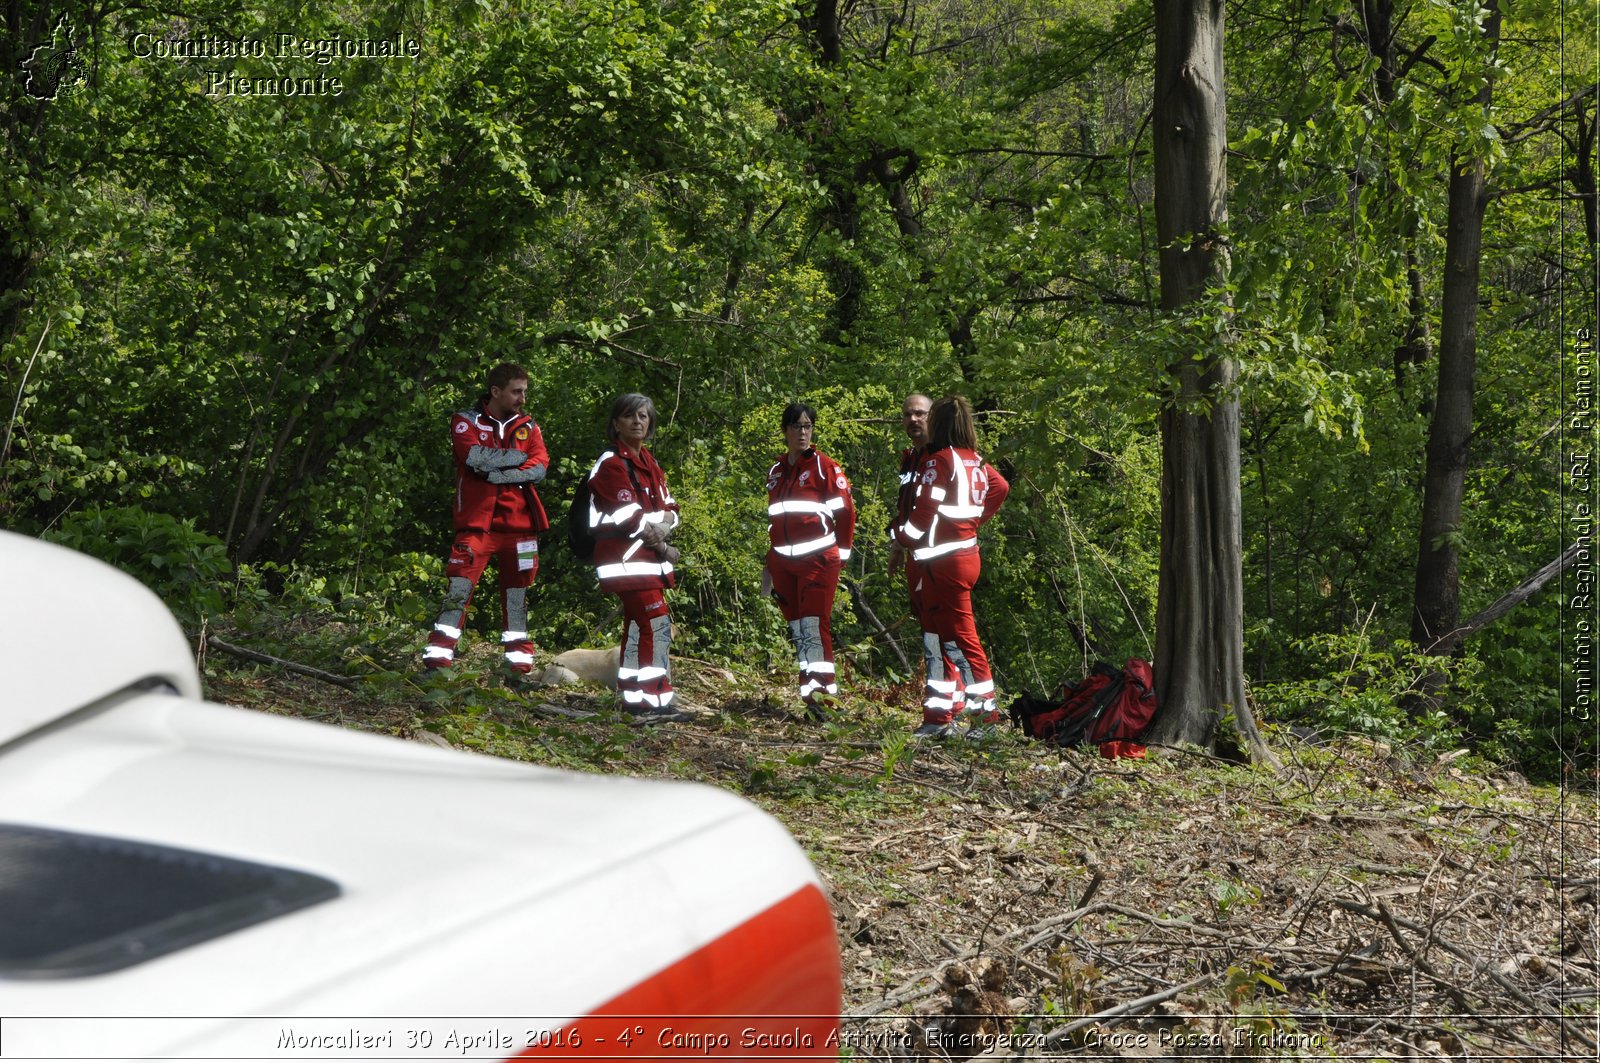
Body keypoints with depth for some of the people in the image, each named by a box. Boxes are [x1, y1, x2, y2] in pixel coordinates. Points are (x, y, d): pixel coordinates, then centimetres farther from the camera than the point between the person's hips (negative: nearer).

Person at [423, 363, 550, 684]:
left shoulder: (527, 426, 12)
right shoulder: (466, 422, 2)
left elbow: (540, 467, -4)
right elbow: (475, 457, -17)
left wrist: (499, 474, -15)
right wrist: (517, 456, -7)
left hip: (518, 524, 4)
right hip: (476, 522, -4)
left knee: (517, 597, 8)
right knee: (458, 590, -11)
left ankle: (518, 667, 15)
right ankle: (436, 662, -9)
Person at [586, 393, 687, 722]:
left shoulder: (649, 463, 17)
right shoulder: (611, 464, -10)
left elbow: (669, 510, 11)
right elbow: (630, 518, -17)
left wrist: (657, 526, -11)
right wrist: (662, 546, -8)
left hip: (648, 558, 9)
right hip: (626, 560, -9)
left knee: (637, 627, 12)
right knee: (657, 625, -14)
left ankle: (634, 698, 18)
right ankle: (656, 702, -13)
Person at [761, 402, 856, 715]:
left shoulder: (824, 466, -2)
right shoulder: (775, 471, 16)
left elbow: (846, 510, -2)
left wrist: (841, 551, 0)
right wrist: (770, 562, 20)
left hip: (818, 560, -6)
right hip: (783, 563, 6)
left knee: (814, 624, -13)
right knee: (796, 628, 4)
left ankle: (822, 688, -15)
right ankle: (809, 688, 7)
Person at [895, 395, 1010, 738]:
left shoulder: (939, 459, -13)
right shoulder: (976, 461, 10)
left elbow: (925, 508, -18)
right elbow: (1001, 487, 23)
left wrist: (903, 537, -1)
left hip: (943, 561, -8)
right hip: (967, 552, 8)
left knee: (961, 636, -4)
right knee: (938, 635, 13)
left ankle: (985, 710, -1)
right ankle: (938, 715, 16)